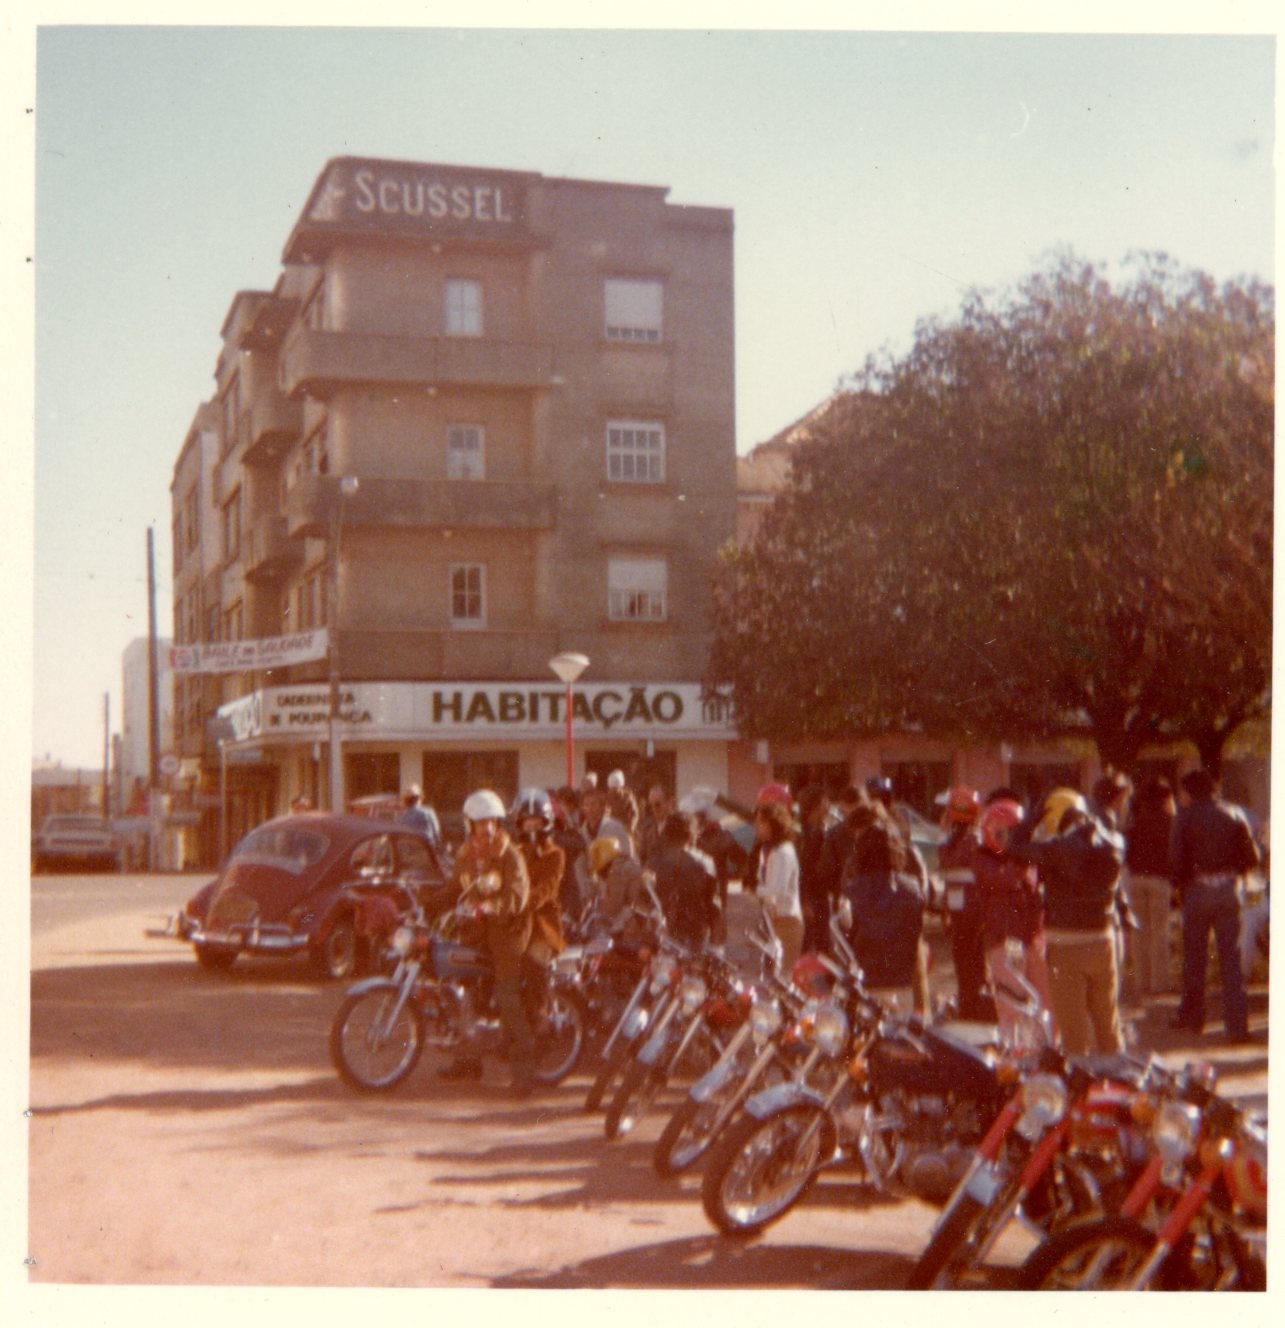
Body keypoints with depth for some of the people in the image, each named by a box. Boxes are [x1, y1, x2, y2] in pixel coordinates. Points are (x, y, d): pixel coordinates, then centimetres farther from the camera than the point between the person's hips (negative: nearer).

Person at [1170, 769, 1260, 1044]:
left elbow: (1177, 860, -10)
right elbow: (1252, 857, 1)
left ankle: (1192, 1016, 21)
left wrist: (1180, 886, 7)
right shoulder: (1234, 814, 4)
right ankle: (1237, 1026, -3)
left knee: (1194, 957, 12)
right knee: (1231, 957, 3)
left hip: (1197, 890, -2)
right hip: (1229, 890, 2)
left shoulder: (1185, 817, -4)